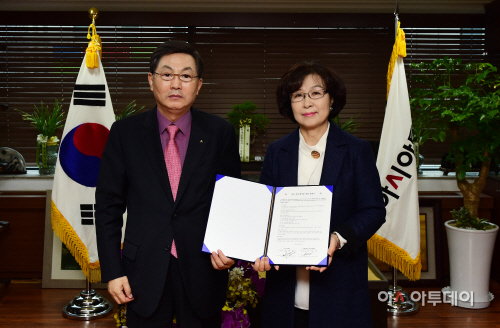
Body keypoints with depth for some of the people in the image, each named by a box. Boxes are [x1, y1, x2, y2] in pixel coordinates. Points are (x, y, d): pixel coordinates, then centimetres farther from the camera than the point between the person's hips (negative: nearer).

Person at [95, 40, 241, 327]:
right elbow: (108, 205, 1)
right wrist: (112, 271, -2)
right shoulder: (125, 132, -2)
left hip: (203, 271, 0)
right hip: (145, 273, 0)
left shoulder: (221, 133, -2)